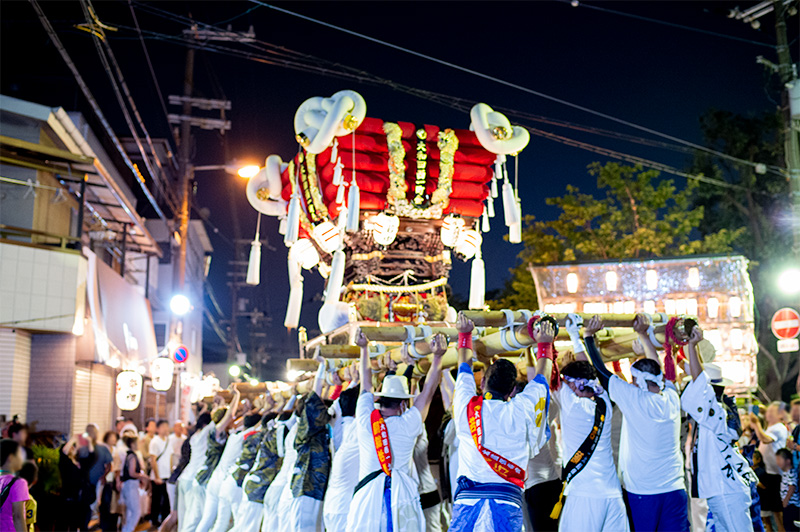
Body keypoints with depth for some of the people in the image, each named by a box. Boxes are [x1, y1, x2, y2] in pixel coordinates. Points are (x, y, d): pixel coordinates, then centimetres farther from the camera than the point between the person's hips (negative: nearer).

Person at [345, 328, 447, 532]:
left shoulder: (365, 419, 3)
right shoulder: (408, 424, -2)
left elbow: (366, 383, 18)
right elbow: (428, 391, 8)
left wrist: (364, 348, 31)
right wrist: (437, 356, 14)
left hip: (366, 496, 2)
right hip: (401, 497, -2)